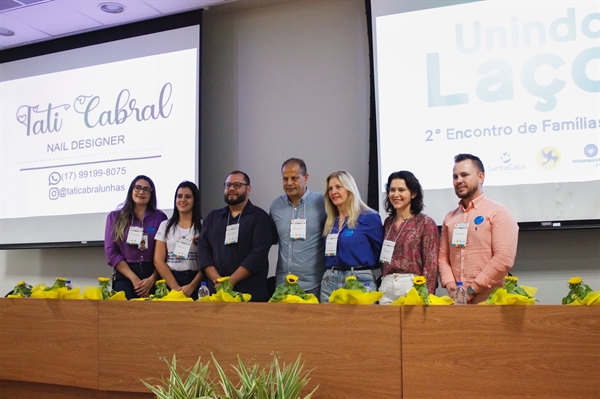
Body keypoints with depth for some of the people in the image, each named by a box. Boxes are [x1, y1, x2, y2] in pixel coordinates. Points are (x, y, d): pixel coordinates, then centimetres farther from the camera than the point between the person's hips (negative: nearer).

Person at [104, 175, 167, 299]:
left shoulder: (160, 217, 5)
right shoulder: (115, 217, 7)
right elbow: (111, 252, -1)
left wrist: (152, 279, -13)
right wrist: (134, 278, -10)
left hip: (153, 277, 0)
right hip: (124, 277, 0)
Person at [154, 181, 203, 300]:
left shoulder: (203, 226, 2)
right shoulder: (165, 225, 7)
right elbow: (158, 260, 2)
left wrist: (192, 286, -15)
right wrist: (176, 287, -9)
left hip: (196, 282, -1)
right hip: (170, 283, 2)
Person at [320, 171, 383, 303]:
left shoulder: (369, 217, -6)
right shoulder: (330, 221, 13)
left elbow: (380, 251, -1)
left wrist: (364, 268, 6)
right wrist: (332, 270, 10)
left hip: (360, 281, -5)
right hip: (329, 280, 6)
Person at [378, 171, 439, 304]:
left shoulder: (426, 223, -4)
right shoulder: (388, 222, 12)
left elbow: (431, 263, -8)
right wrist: (382, 283, 11)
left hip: (412, 285, -5)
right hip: (386, 286, 5)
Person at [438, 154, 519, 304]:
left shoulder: (498, 213, -4)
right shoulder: (449, 218, 13)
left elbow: (504, 259, -14)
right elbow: (443, 256, 12)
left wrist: (472, 290, -14)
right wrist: (449, 284, -5)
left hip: (488, 299, -4)